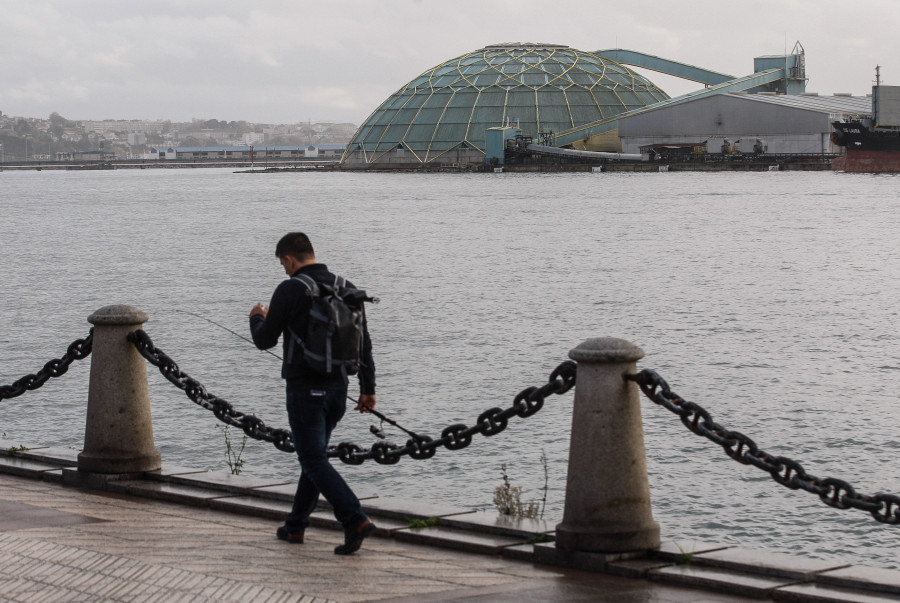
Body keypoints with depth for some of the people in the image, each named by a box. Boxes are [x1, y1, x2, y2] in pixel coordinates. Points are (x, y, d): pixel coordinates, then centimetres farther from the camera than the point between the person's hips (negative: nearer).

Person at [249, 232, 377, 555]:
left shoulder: (290, 290, -12)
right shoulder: (347, 288, 6)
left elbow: (265, 341, -6)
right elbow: (364, 343, 8)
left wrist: (257, 318, 16)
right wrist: (368, 389, 13)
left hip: (304, 388, -7)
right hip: (338, 387, 7)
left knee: (315, 460, -4)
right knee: (314, 455, 19)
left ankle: (356, 521, -19)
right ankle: (296, 526, 28)